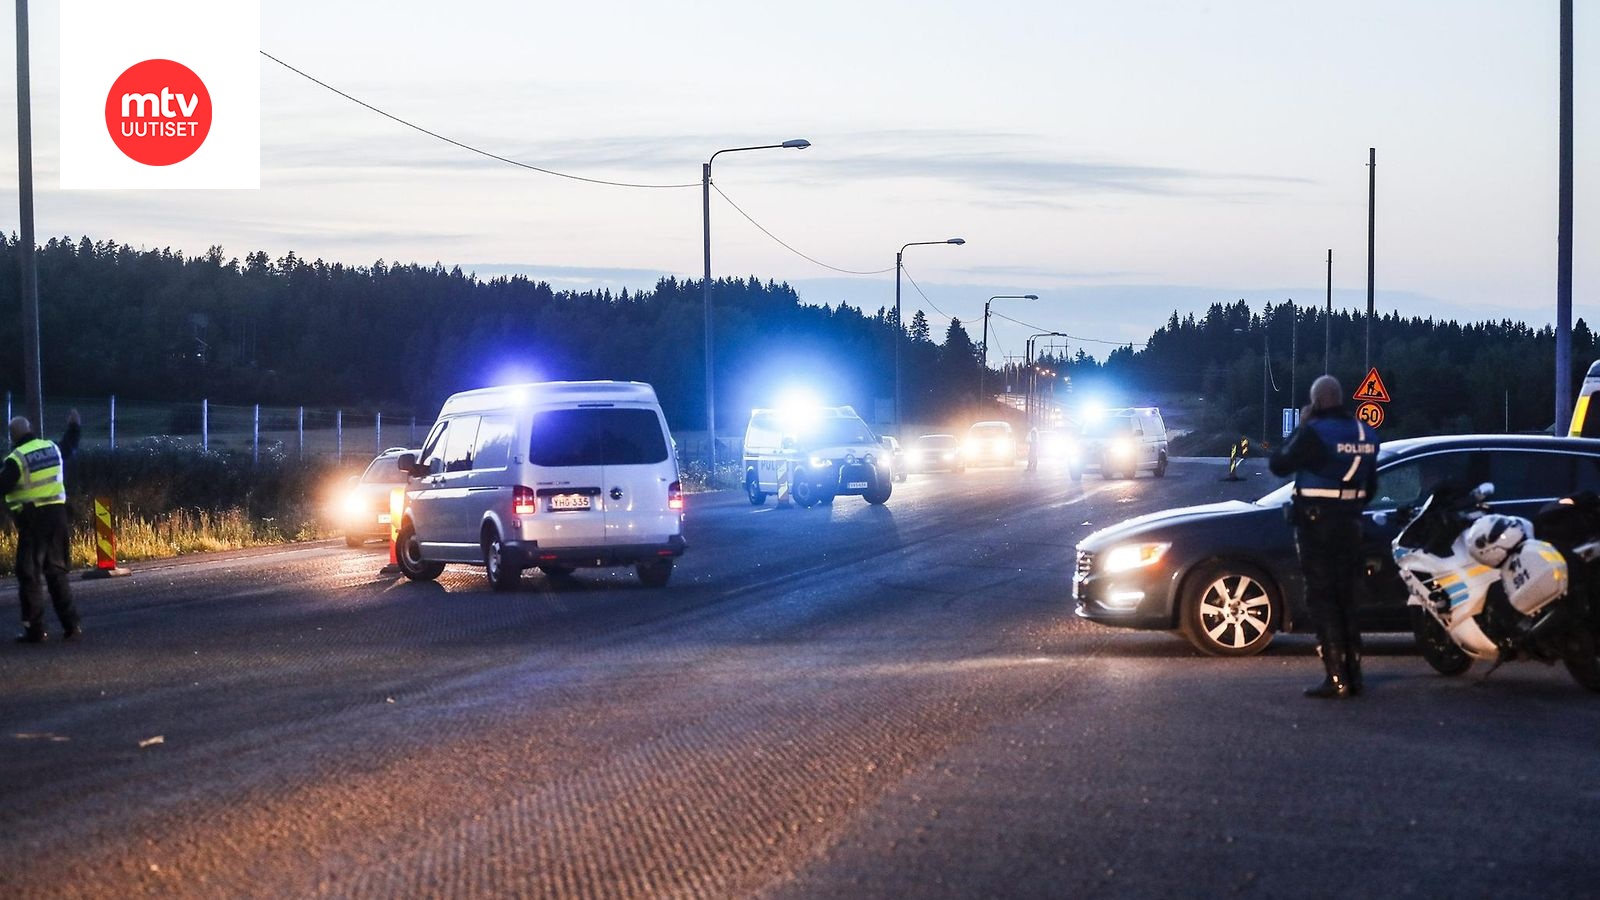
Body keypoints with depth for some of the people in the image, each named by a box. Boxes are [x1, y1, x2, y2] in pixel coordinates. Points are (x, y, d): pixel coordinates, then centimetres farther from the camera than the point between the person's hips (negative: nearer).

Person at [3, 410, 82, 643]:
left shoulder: (16, 459, -12)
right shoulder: (52, 449, 8)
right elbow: (69, 447, 30)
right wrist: (73, 427, 47)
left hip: (32, 519, -6)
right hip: (57, 514, 6)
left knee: (29, 574, 0)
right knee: (56, 571, 15)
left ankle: (35, 630, -3)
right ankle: (71, 623, 11)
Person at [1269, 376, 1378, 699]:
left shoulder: (1314, 432, -15)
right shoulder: (1365, 434, 8)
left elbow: (1278, 464, -8)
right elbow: (1370, 484, 17)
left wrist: (1300, 427, 0)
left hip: (1317, 525, -7)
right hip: (1350, 524, 7)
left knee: (1322, 600, -5)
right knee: (1345, 599, 13)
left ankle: (1335, 677, -10)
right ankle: (1353, 674, 13)